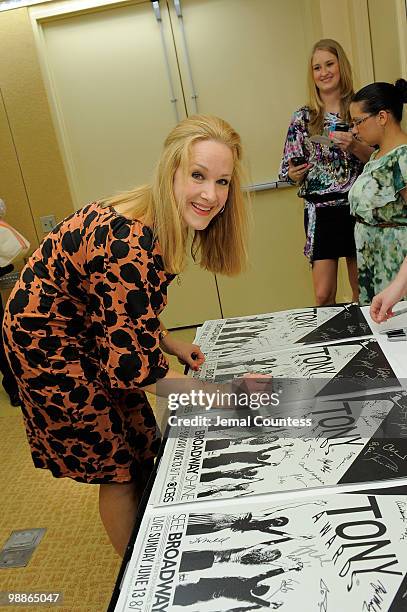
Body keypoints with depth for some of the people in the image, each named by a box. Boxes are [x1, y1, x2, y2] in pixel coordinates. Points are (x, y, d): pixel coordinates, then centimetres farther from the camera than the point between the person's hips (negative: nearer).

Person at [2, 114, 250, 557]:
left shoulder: (163, 221, -7)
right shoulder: (131, 245, -36)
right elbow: (134, 367, -33)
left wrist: (173, 346, -1)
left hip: (88, 329, 9)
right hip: (47, 340, -9)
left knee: (140, 439, 20)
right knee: (117, 463, 5)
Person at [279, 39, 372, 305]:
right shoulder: (303, 118, 5)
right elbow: (289, 171, 7)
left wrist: (354, 146, -17)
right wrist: (294, 173, -15)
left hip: (357, 206, 0)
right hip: (321, 211, 0)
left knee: (362, 290, 9)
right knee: (324, 295, -5)